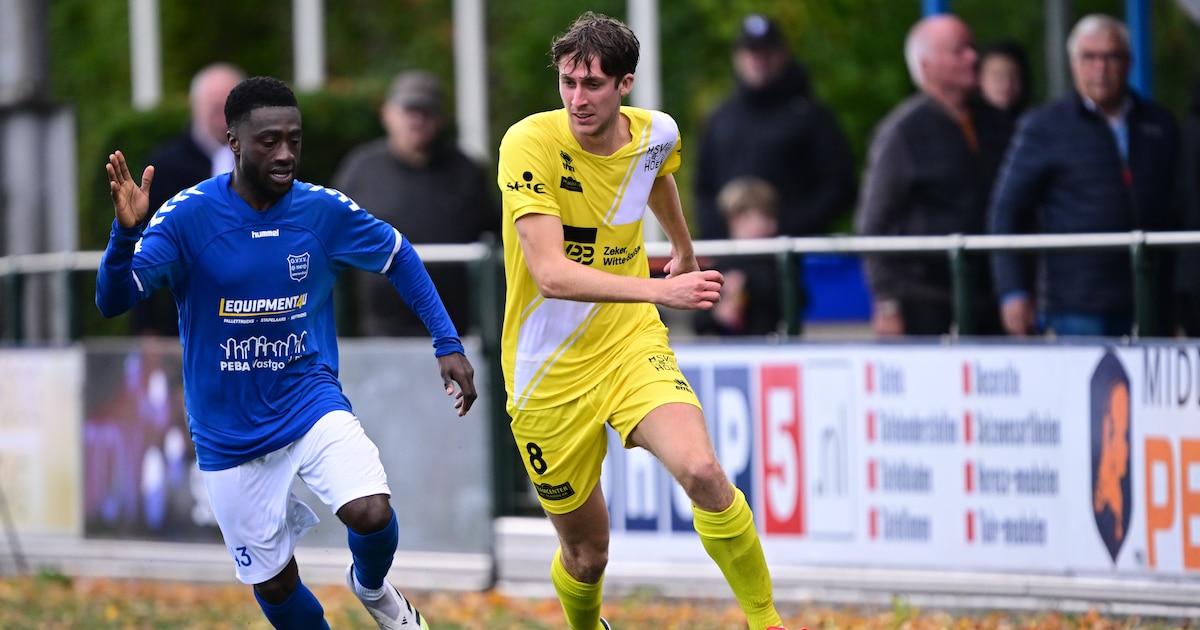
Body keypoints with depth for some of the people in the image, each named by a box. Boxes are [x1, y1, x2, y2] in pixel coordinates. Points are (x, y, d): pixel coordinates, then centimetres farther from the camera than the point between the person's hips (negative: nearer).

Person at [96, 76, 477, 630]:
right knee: (274, 584, 7)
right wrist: (126, 231, -41)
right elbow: (112, 302, -22)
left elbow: (399, 258, 9)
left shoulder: (325, 210, -9)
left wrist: (448, 343, 2)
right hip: (229, 433, 0)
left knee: (370, 513, -24)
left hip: (310, 400, 0)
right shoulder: (188, 217, -16)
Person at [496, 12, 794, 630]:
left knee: (702, 472, -27)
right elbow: (551, 274, -31)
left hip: (633, 345, 2)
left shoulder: (656, 134, -5)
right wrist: (661, 290, -40)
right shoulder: (530, 143, -20)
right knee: (586, 555, 7)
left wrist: (683, 248, 39)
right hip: (550, 374, -2)